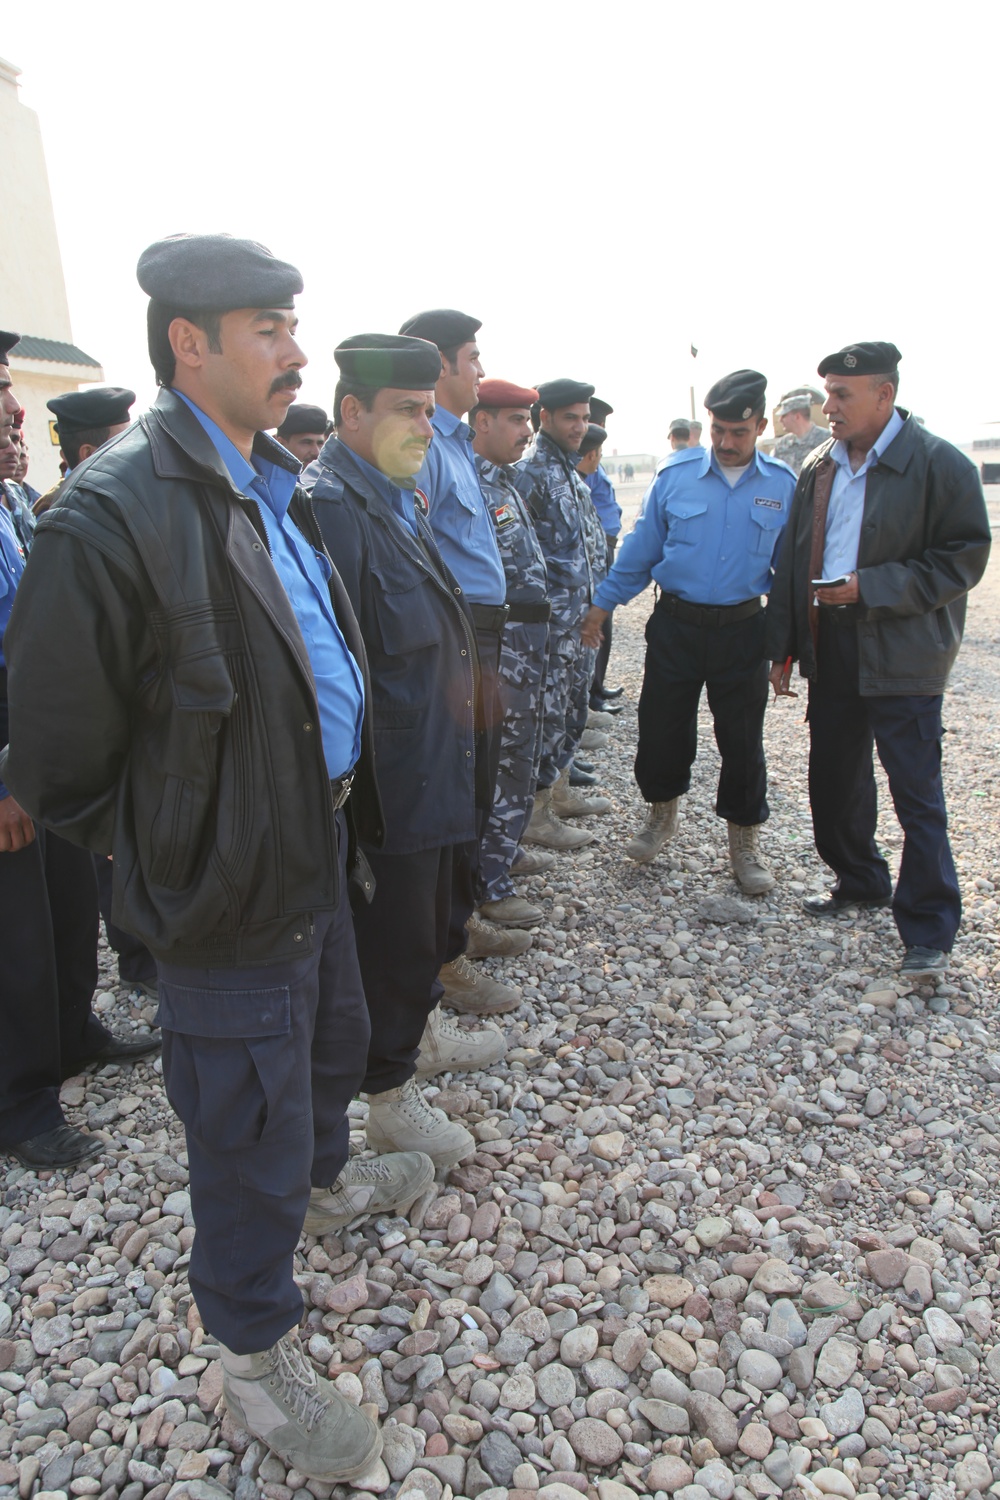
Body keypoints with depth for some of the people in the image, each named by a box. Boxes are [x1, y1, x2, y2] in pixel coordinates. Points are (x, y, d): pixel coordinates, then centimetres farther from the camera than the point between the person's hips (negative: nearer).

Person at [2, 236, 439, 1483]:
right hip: (230, 892, -9)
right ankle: (253, 1362, 34)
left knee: (332, 1043, 29)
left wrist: (337, 811, 14)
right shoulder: (112, 515, -23)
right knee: (248, 1134, 9)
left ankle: (323, 1181, 59)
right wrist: (165, 852, -7)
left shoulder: (275, 492, 7)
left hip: (318, 851, 9)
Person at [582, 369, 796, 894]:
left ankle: (744, 842, 25)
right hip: (675, 626, 1)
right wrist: (602, 603, 6)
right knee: (662, 728, 8)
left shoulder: (782, 486, 0)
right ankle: (661, 813, 34)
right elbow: (640, 550, 7)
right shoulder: (675, 476, 0)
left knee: (742, 742, 6)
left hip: (741, 631, 0)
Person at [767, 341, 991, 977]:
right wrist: (784, 646, 12)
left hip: (901, 658, -6)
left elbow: (964, 559, -10)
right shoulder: (820, 467, 11)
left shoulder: (939, 463, -8)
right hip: (830, 652, 7)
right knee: (834, 779, 15)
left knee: (918, 796, -3)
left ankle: (929, 931, 9)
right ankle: (861, 883, 37)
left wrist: (870, 587, -18)